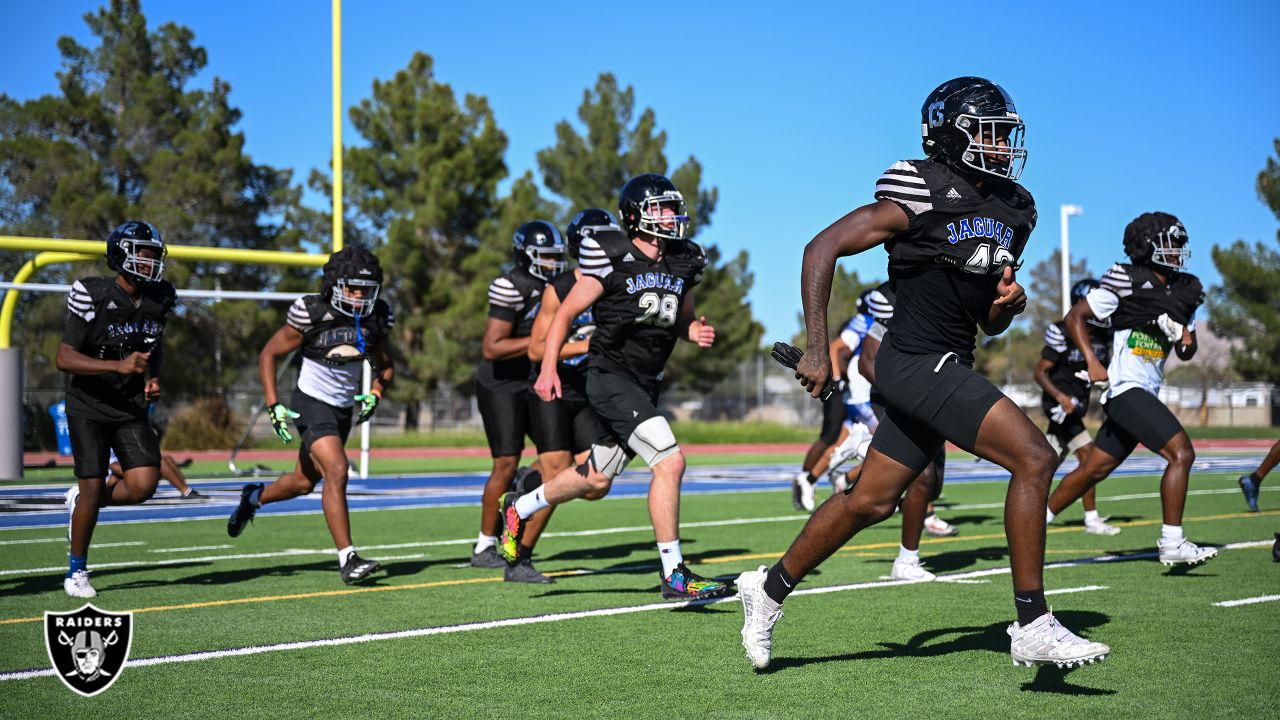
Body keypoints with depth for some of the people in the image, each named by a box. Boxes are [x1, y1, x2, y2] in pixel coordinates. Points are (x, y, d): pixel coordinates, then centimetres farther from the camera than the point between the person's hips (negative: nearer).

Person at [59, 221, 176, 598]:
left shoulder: (159, 298, 2)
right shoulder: (94, 297, -16)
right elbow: (64, 358, -19)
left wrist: (153, 379, 2)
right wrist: (119, 366, -29)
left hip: (132, 408, 5)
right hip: (90, 406, -5)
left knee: (144, 485, -12)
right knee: (93, 487, -9)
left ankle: (81, 500, 19)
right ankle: (77, 571, 12)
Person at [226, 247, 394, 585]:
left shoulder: (377, 318, -5)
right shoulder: (311, 313, -19)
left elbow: (385, 367, 10)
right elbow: (269, 355, -8)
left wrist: (374, 394, -11)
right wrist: (274, 406, -16)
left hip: (344, 409, 6)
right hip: (312, 404, -6)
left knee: (304, 483, 19)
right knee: (337, 471, -24)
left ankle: (255, 496, 50)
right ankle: (347, 559, -20)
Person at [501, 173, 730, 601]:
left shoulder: (684, 263, 8)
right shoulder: (612, 259, -11)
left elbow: (682, 319, 21)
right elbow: (566, 313, -5)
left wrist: (697, 332, -2)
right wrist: (548, 369, -13)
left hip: (645, 385, 8)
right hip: (610, 377, -8)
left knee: (595, 483, 17)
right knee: (669, 462, -19)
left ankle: (519, 508, 42)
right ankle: (674, 577, -12)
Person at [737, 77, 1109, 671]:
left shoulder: (1013, 212, 13)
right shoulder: (921, 197, -12)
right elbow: (822, 249, -12)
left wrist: (1009, 301, -2)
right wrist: (817, 349, -15)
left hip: (950, 367, 9)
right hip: (917, 360, -9)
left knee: (871, 502, 15)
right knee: (1034, 459, -16)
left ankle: (771, 587, 33)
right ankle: (1032, 628, -10)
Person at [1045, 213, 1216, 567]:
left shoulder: (1185, 291, 14)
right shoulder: (1125, 282, -8)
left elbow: (1186, 353, 23)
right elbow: (1075, 317, -4)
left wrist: (1187, 341, 0)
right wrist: (1093, 362, -14)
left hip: (1148, 394, 8)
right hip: (1126, 389, -8)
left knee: (1093, 470, 12)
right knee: (1182, 453, -17)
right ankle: (1171, 543, -12)